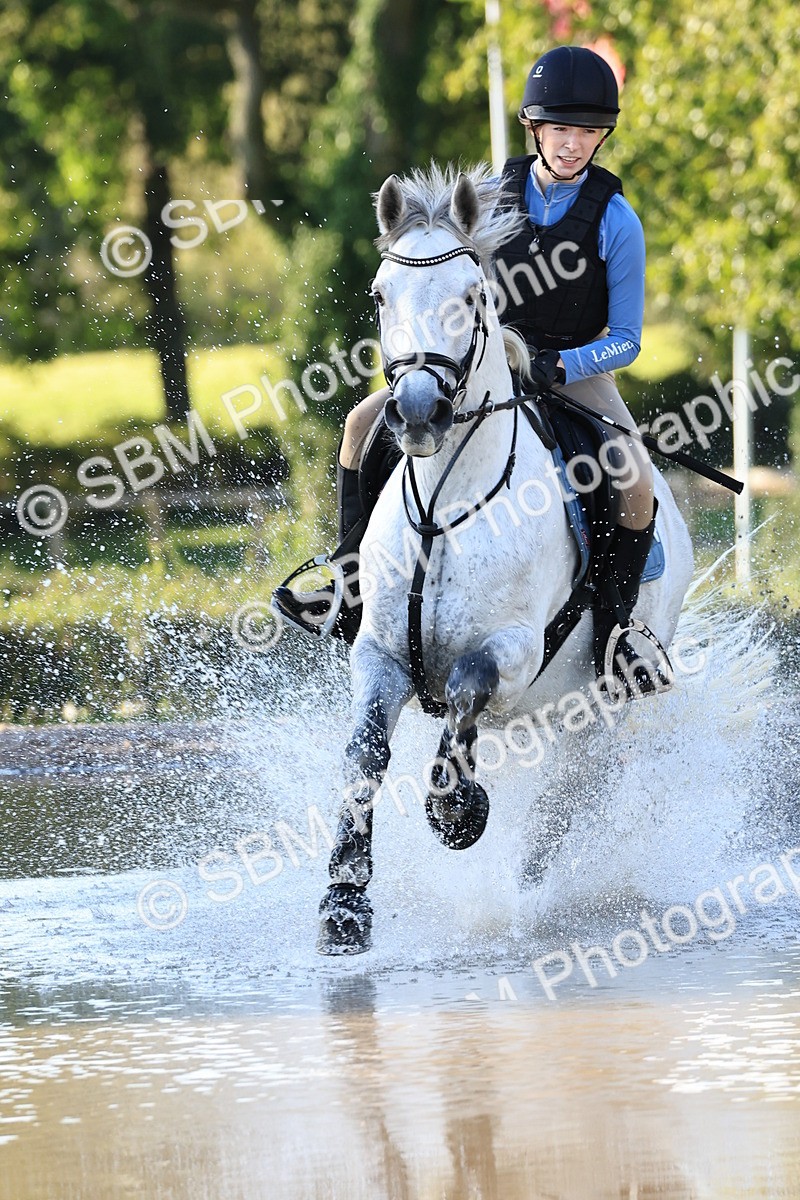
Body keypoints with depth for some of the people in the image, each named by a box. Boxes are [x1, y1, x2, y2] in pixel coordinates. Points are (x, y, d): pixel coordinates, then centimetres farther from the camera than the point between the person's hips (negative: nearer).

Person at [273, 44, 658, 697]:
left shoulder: (616, 220, -12)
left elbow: (626, 339, -10)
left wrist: (561, 367, -26)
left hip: (578, 370, -3)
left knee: (635, 481, -30)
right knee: (365, 423, -13)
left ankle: (614, 632, -12)